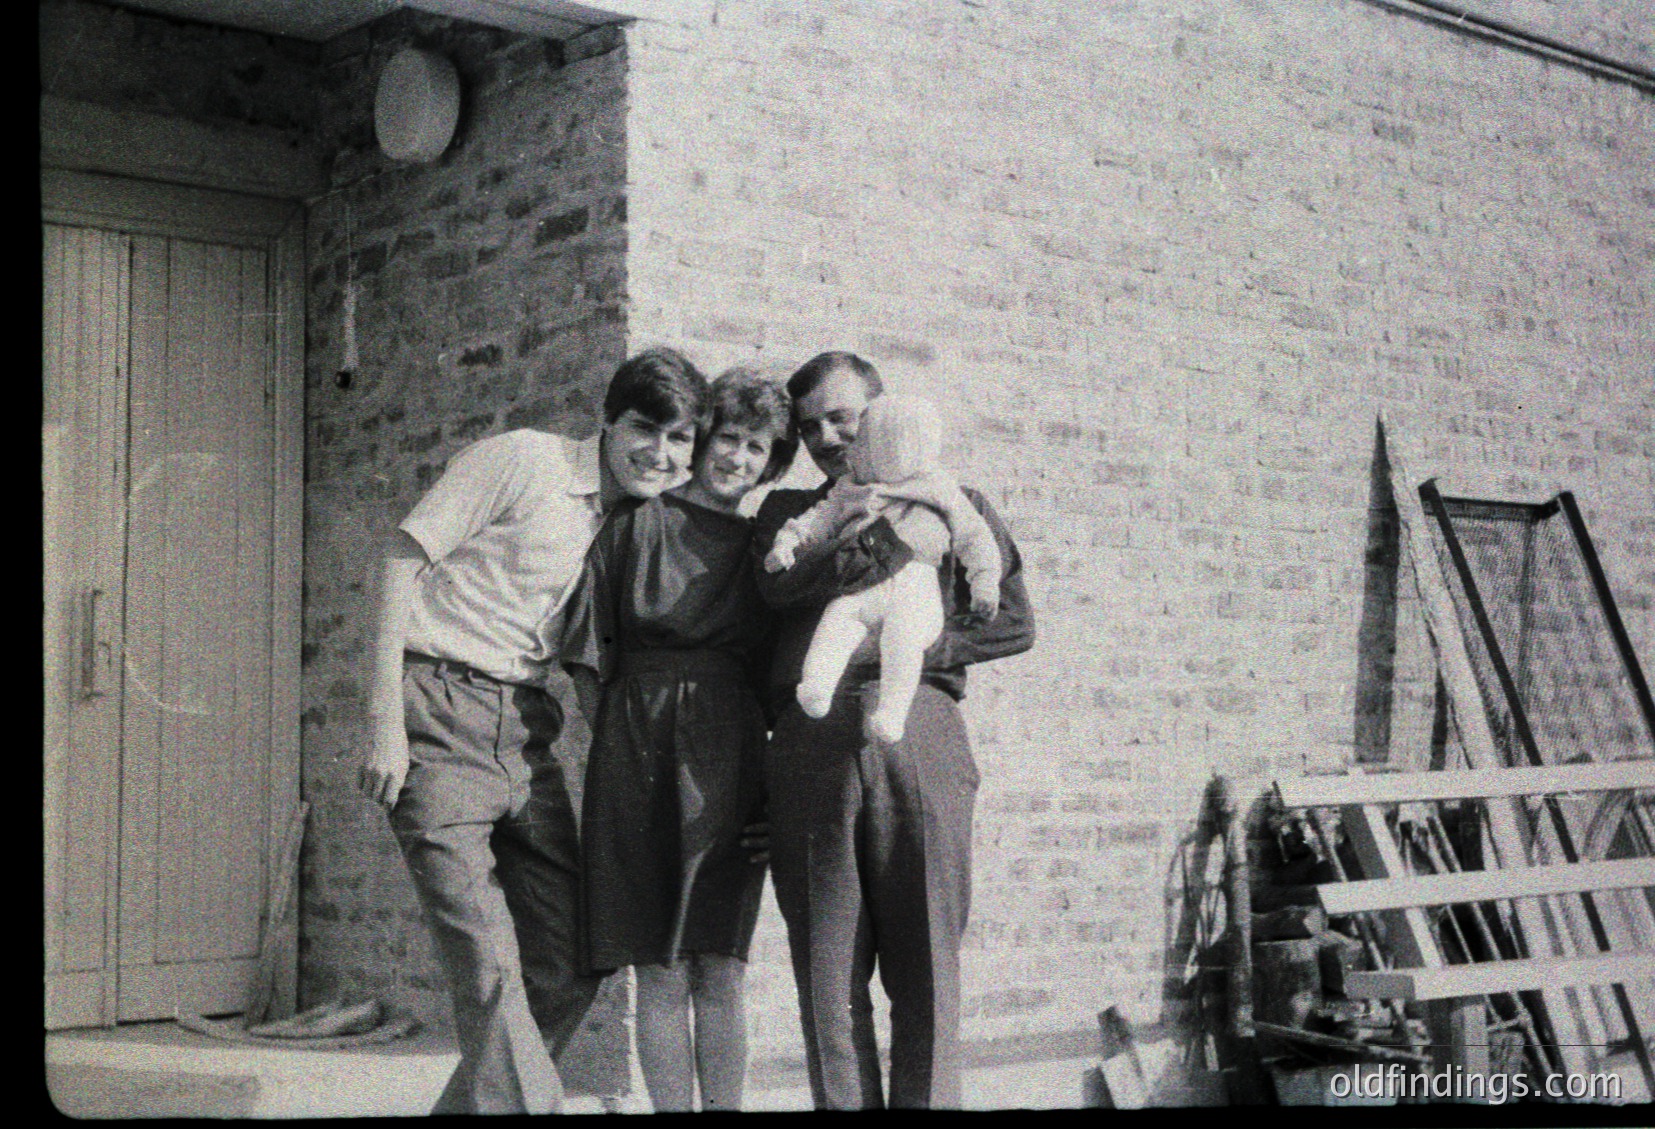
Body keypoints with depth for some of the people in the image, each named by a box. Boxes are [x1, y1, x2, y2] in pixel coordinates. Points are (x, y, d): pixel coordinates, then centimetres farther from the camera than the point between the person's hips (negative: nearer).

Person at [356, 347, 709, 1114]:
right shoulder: (523, 461, -6)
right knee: (490, 969, -12)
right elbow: (401, 560, -8)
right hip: (442, 714, -7)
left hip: (526, 731, 7)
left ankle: (471, 1105, 23)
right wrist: (385, 722, -14)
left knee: (568, 965, 7)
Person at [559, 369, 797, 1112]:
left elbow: (777, 677, 18)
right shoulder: (639, 523, 8)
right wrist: (618, 739, 0)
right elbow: (590, 658, 5)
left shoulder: (766, 544, 15)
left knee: (720, 973, -1)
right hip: (641, 748, -2)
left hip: (730, 763, 2)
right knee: (661, 973, -2)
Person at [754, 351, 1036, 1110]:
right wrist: (900, 532, -6)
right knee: (826, 970, 0)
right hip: (810, 742, 1)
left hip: (919, 732, -1)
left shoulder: (956, 507, 20)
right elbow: (779, 582, 0)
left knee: (926, 963, -3)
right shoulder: (787, 511, 23)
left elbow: (1013, 621, 9)